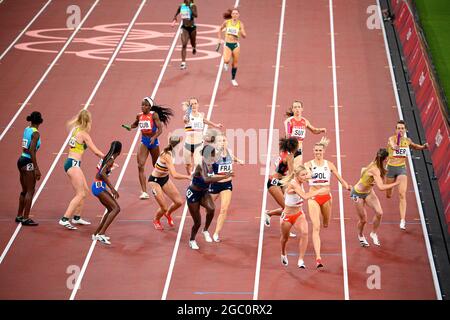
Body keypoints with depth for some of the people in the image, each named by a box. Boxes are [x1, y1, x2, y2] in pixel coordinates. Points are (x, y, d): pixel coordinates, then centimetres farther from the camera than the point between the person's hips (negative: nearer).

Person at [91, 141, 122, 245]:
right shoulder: (111, 160, -15)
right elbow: (102, 173, -27)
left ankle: (96, 234, 18)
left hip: (97, 186, 10)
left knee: (111, 209, 15)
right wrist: (112, 188, -27)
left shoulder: (106, 158, 11)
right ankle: (101, 233, -22)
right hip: (99, 187, -10)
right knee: (116, 208, -15)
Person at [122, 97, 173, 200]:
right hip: (144, 142, 3)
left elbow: (160, 129, -14)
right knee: (140, 166, -14)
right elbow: (135, 124, 23)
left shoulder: (154, 115, -10)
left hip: (153, 141, -3)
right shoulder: (139, 116, 3)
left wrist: (154, 137, -30)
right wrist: (129, 126, 2)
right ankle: (144, 192, -16)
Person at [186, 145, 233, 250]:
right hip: (193, 194, -5)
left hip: (204, 193, 5)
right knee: (197, 222, 2)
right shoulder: (201, 166, -29)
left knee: (211, 209, -27)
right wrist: (224, 177, -49)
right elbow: (206, 179, -48)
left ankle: (206, 231, -2)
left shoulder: (210, 165, -6)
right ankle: (192, 240, 33)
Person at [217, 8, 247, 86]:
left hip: (236, 45, 1)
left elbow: (244, 36, -8)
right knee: (226, 60, -22)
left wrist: (242, 32, -29)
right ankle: (225, 64, 17)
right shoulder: (227, 22, -2)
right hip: (227, 44, -1)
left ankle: (233, 79, 25)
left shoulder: (240, 24, -4)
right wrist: (220, 39, 10)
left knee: (235, 63, 7)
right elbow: (220, 29, 17)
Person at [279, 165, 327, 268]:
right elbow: (305, 196, -44)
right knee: (285, 237, 18)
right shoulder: (293, 184, -30)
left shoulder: (300, 183, -6)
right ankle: (283, 254, 52)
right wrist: (319, 191, -37)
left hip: (299, 214, 5)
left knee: (304, 233, -23)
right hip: (287, 216, -5)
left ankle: (301, 260, -18)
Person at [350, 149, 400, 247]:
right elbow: (381, 187, -43)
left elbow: (363, 170, 12)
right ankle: (360, 236, 35)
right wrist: (396, 184, -35)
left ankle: (373, 233, 13)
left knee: (379, 213, -10)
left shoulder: (374, 165, -9)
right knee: (363, 219, 4)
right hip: (358, 194, -7)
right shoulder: (375, 170, -35)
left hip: (368, 192, 7)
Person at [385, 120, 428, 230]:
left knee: (402, 194, -14)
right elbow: (392, 145, -37)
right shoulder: (391, 139, -12)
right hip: (391, 167, -1)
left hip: (402, 168, 1)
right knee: (388, 195, 13)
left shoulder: (407, 141, 2)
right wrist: (394, 146, -61)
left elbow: (415, 146, 25)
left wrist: (423, 147, 5)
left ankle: (403, 220, -17)